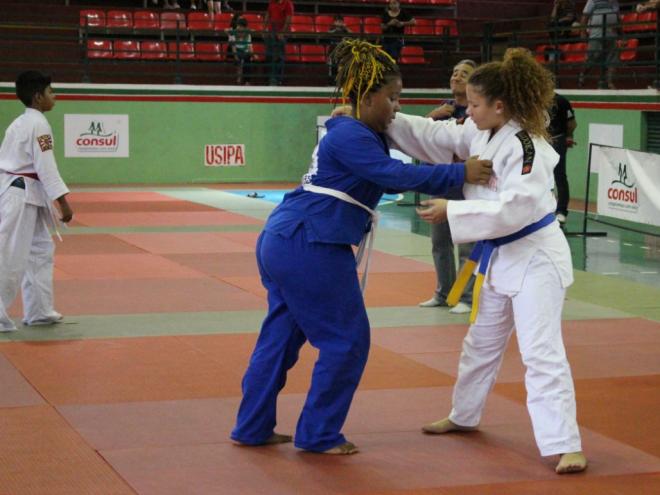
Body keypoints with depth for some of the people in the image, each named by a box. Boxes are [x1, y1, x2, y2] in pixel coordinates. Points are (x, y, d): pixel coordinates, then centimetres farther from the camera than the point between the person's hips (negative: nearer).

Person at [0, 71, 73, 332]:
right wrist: (63, 202, -20)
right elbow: (46, 166, -20)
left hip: (22, 195, 10)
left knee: (40, 250, 16)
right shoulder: (38, 124, -14)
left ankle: (38, 311, 22)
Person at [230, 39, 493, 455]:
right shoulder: (348, 136, -15)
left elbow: (392, 175, 15)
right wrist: (459, 173, -19)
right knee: (347, 340, 1)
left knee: (282, 336, 16)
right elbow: (396, 175, -23)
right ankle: (318, 435, 11)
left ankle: (252, 428, 24)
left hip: (281, 241, 10)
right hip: (308, 249, -10)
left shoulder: (364, 135, 16)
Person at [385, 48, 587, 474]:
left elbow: (515, 209, -32)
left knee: (542, 352, -13)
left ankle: (566, 446, -10)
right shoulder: (480, 135, 2)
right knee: (482, 343, 23)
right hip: (500, 257, 10)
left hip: (535, 256, -9)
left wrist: (452, 212, -29)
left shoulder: (525, 147, -25)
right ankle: (464, 416, 43)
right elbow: (432, 136, 5)